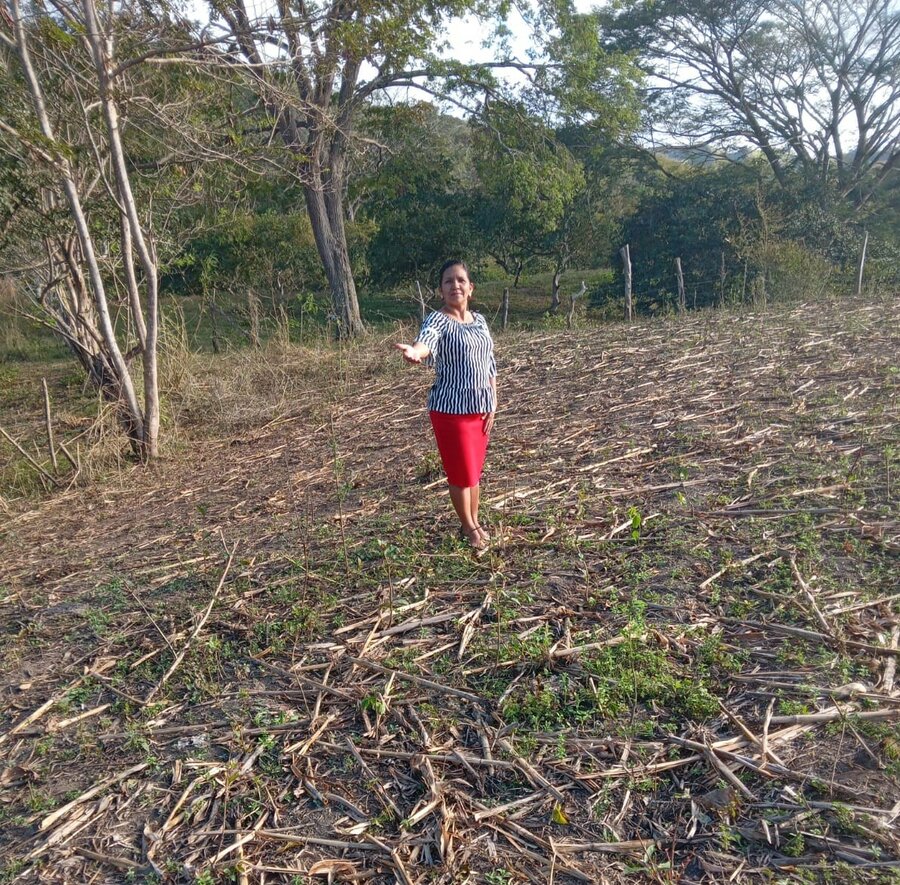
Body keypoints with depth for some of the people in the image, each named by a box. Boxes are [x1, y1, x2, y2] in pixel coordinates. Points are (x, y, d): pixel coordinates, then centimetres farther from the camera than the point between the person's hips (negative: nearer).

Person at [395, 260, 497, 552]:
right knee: (461, 473, 4)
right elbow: (425, 341, -35)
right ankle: (469, 527, 24)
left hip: (480, 408, 6)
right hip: (451, 409, -6)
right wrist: (415, 351, -59)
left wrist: (493, 404, 7)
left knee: (475, 471, 17)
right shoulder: (437, 320, -11)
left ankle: (475, 523, 35)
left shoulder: (480, 321, 9)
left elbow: (490, 364, 13)